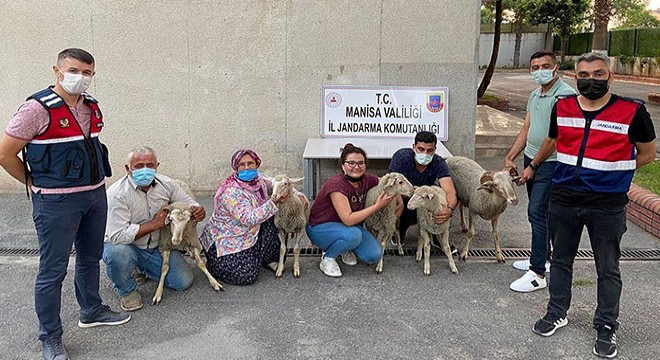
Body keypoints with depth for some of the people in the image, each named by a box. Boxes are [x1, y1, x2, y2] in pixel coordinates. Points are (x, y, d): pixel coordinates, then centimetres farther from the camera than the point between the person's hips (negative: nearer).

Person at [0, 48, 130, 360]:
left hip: (96, 194, 7)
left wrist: (95, 182, 15)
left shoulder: (91, 107, 6)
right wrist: (36, 184, -2)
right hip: (56, 202, -7)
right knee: (52, 270, 3)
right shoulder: (38, 108, -16)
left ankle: (91, 311, 41)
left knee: (90, 258, 21)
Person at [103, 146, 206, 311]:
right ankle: (127, 290, -5)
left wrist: (198, 211, -27)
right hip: (126, 246, -5)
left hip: (158, 246, 5)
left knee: (184, 282, -4)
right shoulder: (117, 193, -23)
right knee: (117, 254, -39)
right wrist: (153, 224, -29)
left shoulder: (167, 184, -7)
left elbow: (189, 204, -1)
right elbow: (118, 236, -31)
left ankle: (143, 269, 23)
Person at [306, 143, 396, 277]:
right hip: (319, 227, -6)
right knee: (353, 235, -36)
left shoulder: (366, 180, -9)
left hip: (349, 226, 6)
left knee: (374, 255, -12)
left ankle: (345, 248, 16)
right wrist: (377, 206, -29)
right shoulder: (337, 185, -29)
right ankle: (327, 259, -9)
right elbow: (348, 219, -33)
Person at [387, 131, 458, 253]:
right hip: (404, 199, -2)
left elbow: (450, 191, -32)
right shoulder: (401, 157, -23)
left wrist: (449, 209, -54)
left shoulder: (438, 163, -19)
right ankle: (400, 229, 0)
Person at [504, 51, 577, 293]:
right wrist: (510, 157, 11)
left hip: (551, 163, -9)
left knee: (538, 213, -11)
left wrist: (533, 166, -15)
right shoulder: (535, 95, 14)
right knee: (537, 212, 16)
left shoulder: (565, 96, -16)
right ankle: (542, 259, 30)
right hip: (531, 159, 9)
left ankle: (537, 274, -6)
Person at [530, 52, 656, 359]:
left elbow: (647, 153, 3)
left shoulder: (632, 111, -9)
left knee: (608, 269, 10)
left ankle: (606, 328, 26)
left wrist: (610, 171, -1)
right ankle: (557, 313, 35)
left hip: (607, 204, -3)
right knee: (560, 260, 17)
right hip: (563, 199, 3)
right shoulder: (562, 107, 2)